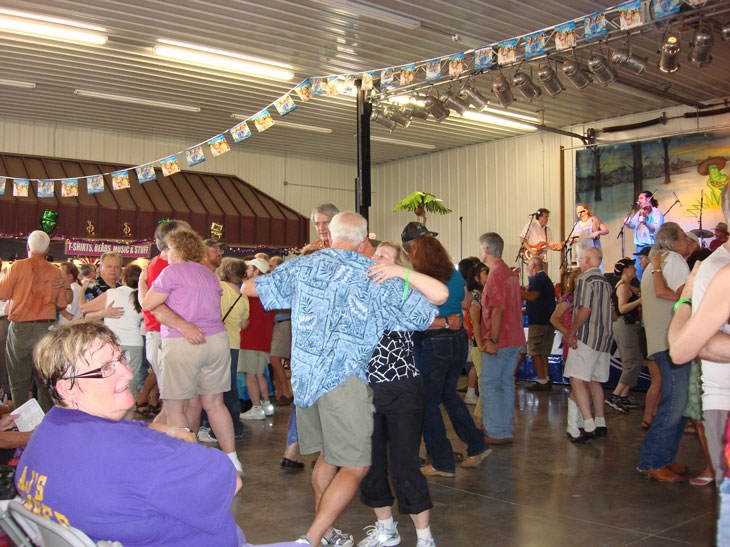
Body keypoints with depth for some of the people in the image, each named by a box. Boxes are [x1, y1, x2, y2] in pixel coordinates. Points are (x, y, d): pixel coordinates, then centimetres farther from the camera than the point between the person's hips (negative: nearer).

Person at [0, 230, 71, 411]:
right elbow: (62, 304, 6)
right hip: (46, 327, 2)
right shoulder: (56, 272, 2)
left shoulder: (18, 266, -5)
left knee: (19, 380, 5)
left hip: (20, 328, -2)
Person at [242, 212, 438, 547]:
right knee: (355, 466, 1)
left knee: (327, 455, 22)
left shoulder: (301, 266, 9)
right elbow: (430, 318, 7)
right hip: (344, 378, -6)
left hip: (303, 376, 6)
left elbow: (249, 288, 21)